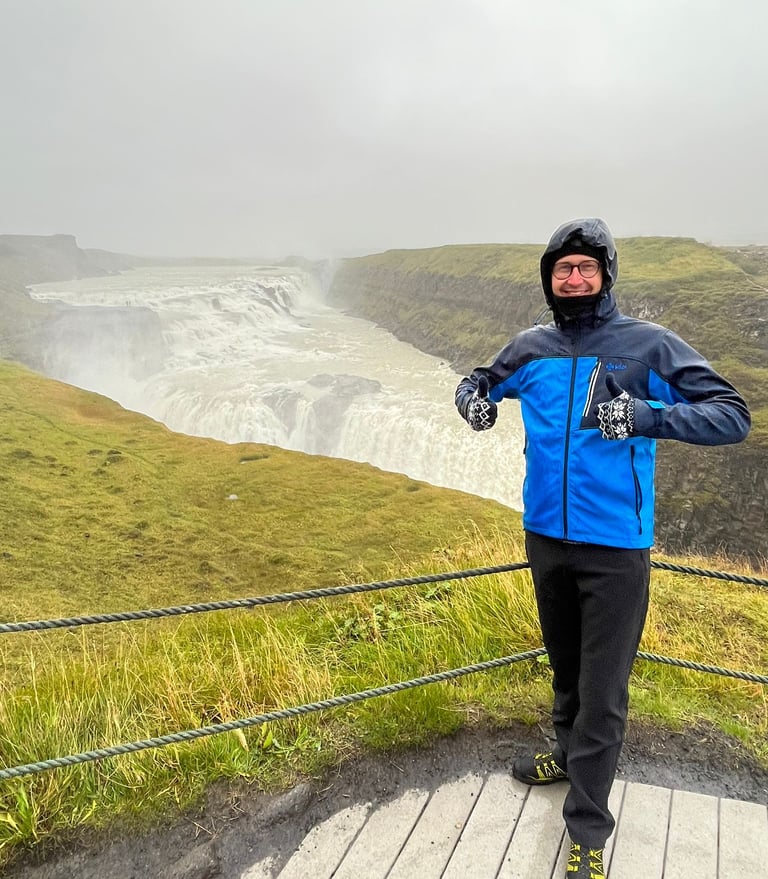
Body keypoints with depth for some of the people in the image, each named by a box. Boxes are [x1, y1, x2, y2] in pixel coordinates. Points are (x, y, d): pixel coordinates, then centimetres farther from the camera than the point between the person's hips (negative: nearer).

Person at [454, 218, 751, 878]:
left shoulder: (649, 345, -10)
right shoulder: (532, 348, 2)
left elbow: (733, 416, -13)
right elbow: (481, 382, 18)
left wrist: (649, 415, -30)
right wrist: (474, 398, -7)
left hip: (615, 549, -4)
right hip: (545, 538, 4)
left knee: (603, 691, 3)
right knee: (566, 668, 24)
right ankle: (571, 755, 48)